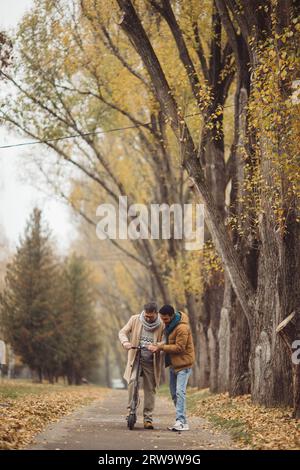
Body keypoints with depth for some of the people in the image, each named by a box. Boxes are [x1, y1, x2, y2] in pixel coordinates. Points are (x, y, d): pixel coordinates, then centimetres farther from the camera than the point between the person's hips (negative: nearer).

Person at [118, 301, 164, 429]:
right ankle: (131, 409, -9)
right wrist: (125, 342, -21)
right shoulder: (135, 320, -1)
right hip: (136, 358, 0)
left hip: (151, 362, 0)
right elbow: (122, 332, 2)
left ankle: (148, 418, 12)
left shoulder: (161, 325, -4)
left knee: (150, 389, 4)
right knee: (132, 381, -23)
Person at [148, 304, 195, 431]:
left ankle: (181, 422, -18)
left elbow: (179, 347, -24)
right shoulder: (169, 324, 7)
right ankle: (181, 421, 18)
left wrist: (161, 347, -22)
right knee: (174, 393, 12)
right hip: (173, 363, 10)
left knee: (180, 392, -16)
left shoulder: (182, 328, -23)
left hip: (183, 363, -10)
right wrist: (161, 345, 2)